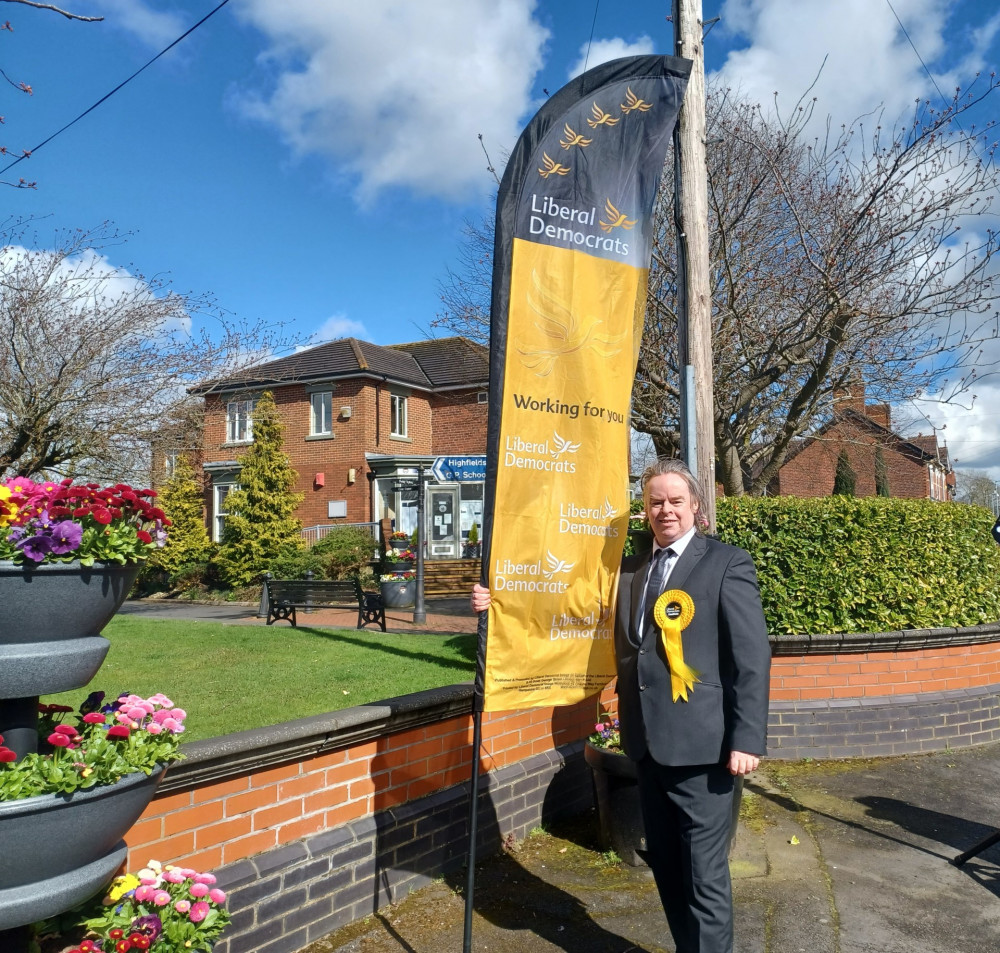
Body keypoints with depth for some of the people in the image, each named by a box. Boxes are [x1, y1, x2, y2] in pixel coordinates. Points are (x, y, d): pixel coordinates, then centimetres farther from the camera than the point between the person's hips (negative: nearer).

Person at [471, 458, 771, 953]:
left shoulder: (728, 564, -7)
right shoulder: (630, 569, 11)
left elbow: (752, 660, -11)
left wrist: (746, 739, -16)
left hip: (702, 746, -6)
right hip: (648, 744, 6)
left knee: (704, 875, 3)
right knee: (664, 865, 19)